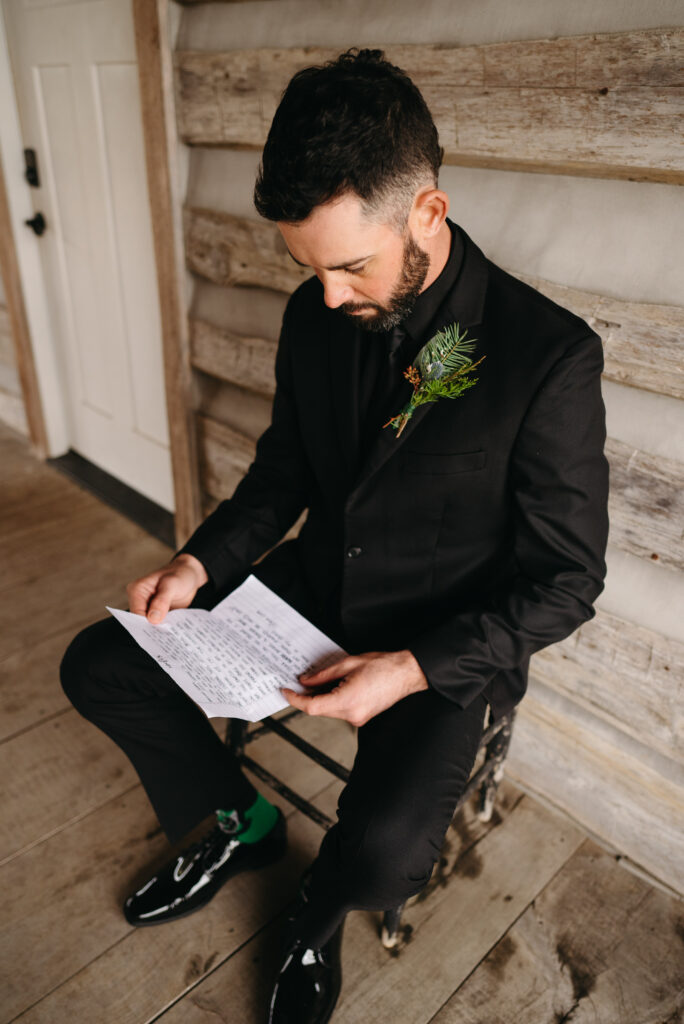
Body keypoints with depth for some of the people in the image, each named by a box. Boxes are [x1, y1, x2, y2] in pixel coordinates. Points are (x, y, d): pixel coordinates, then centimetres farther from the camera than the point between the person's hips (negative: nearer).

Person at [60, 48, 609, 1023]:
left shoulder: (548, 355, -21)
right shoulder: (316, 314, -4)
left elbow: (565, 578, -15)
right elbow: (284, 470, 9)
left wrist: (414, 670, -25)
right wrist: (199, 561, -8)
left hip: (444, 646, -4)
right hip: (312, 587, 5)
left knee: (383, 853, -27)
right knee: (98, 665, -1)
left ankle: (317, 912, 15)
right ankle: (237, 822, 23)